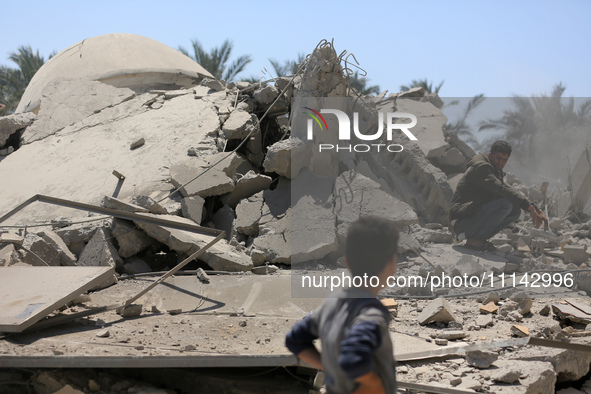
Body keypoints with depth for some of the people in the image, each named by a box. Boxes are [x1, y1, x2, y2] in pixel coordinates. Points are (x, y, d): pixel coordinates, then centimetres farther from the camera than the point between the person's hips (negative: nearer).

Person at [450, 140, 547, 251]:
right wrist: (530, 207, -32)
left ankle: (478, 238, 1)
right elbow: (502, 189, -27)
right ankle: (474, 239, -16)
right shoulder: (480, 168, -14)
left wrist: (536, 210, 0)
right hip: (462, 219, -10)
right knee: (506, 203, -24)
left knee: (516, 211, 5)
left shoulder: (496, 171, 18)